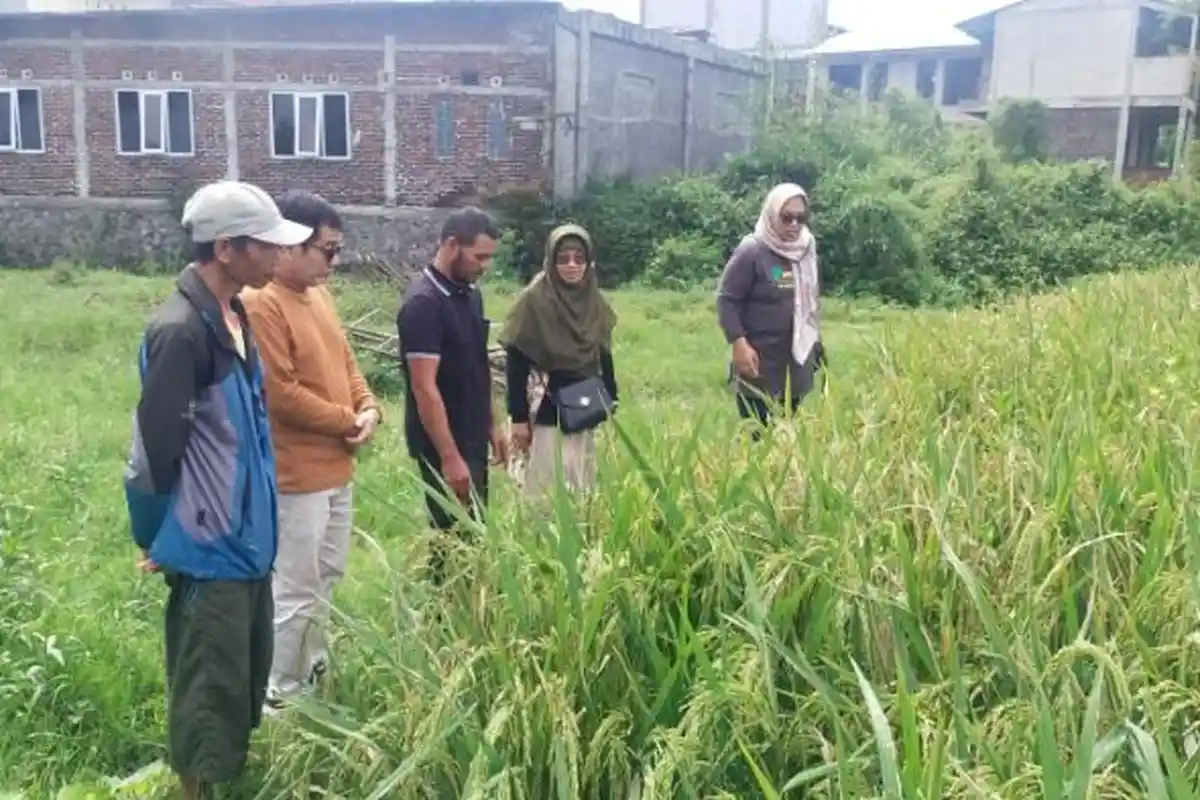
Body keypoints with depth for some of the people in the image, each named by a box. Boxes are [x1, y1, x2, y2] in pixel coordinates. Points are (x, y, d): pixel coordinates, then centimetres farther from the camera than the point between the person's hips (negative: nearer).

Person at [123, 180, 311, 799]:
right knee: (211, 685, 5)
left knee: (245, 676, 21)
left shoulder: (232, 315, 7)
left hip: (245, 536, 9)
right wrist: (155, 538, -8)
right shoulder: (181, 330, -22)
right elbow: (154, 446, -19)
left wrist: (257, 521, 17)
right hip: (208, 545, -9)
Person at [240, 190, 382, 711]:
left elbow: (346, 362, 18)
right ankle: (281, 695, 13)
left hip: (336, 467, 10)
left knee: (327, 577, 20)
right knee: (297, 590, 0)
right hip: (296, 474, -10)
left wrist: (368, 407, -1)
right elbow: (281, 393, -22)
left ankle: (312, 670, 36)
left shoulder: (319, 295, 10)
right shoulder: (260, 304, -19)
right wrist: (347, 420, -13)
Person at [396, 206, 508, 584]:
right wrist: (449, 457, -23)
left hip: (472, 438, 9)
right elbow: (424, 387, -22)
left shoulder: (470, 294, 8)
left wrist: (492, 426, 16)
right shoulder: (423, 303, -19)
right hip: (444, 444, -9)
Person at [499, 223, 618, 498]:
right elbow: (516, 364, -13)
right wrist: (519, 418, -15)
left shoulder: (595, 301, 3)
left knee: (584, 488, 16)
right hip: (549, 414, -6)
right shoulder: (534, 300, -14)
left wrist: (610, 399, 8)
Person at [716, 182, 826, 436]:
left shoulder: (806, 250, 9)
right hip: (760, 363, -7)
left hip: (795, 364, 7)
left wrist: (816, 344, 21)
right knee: (759, 436, -6)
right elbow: (726, 300, -12)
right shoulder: (751, 252, -12)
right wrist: (739, 344, -20)